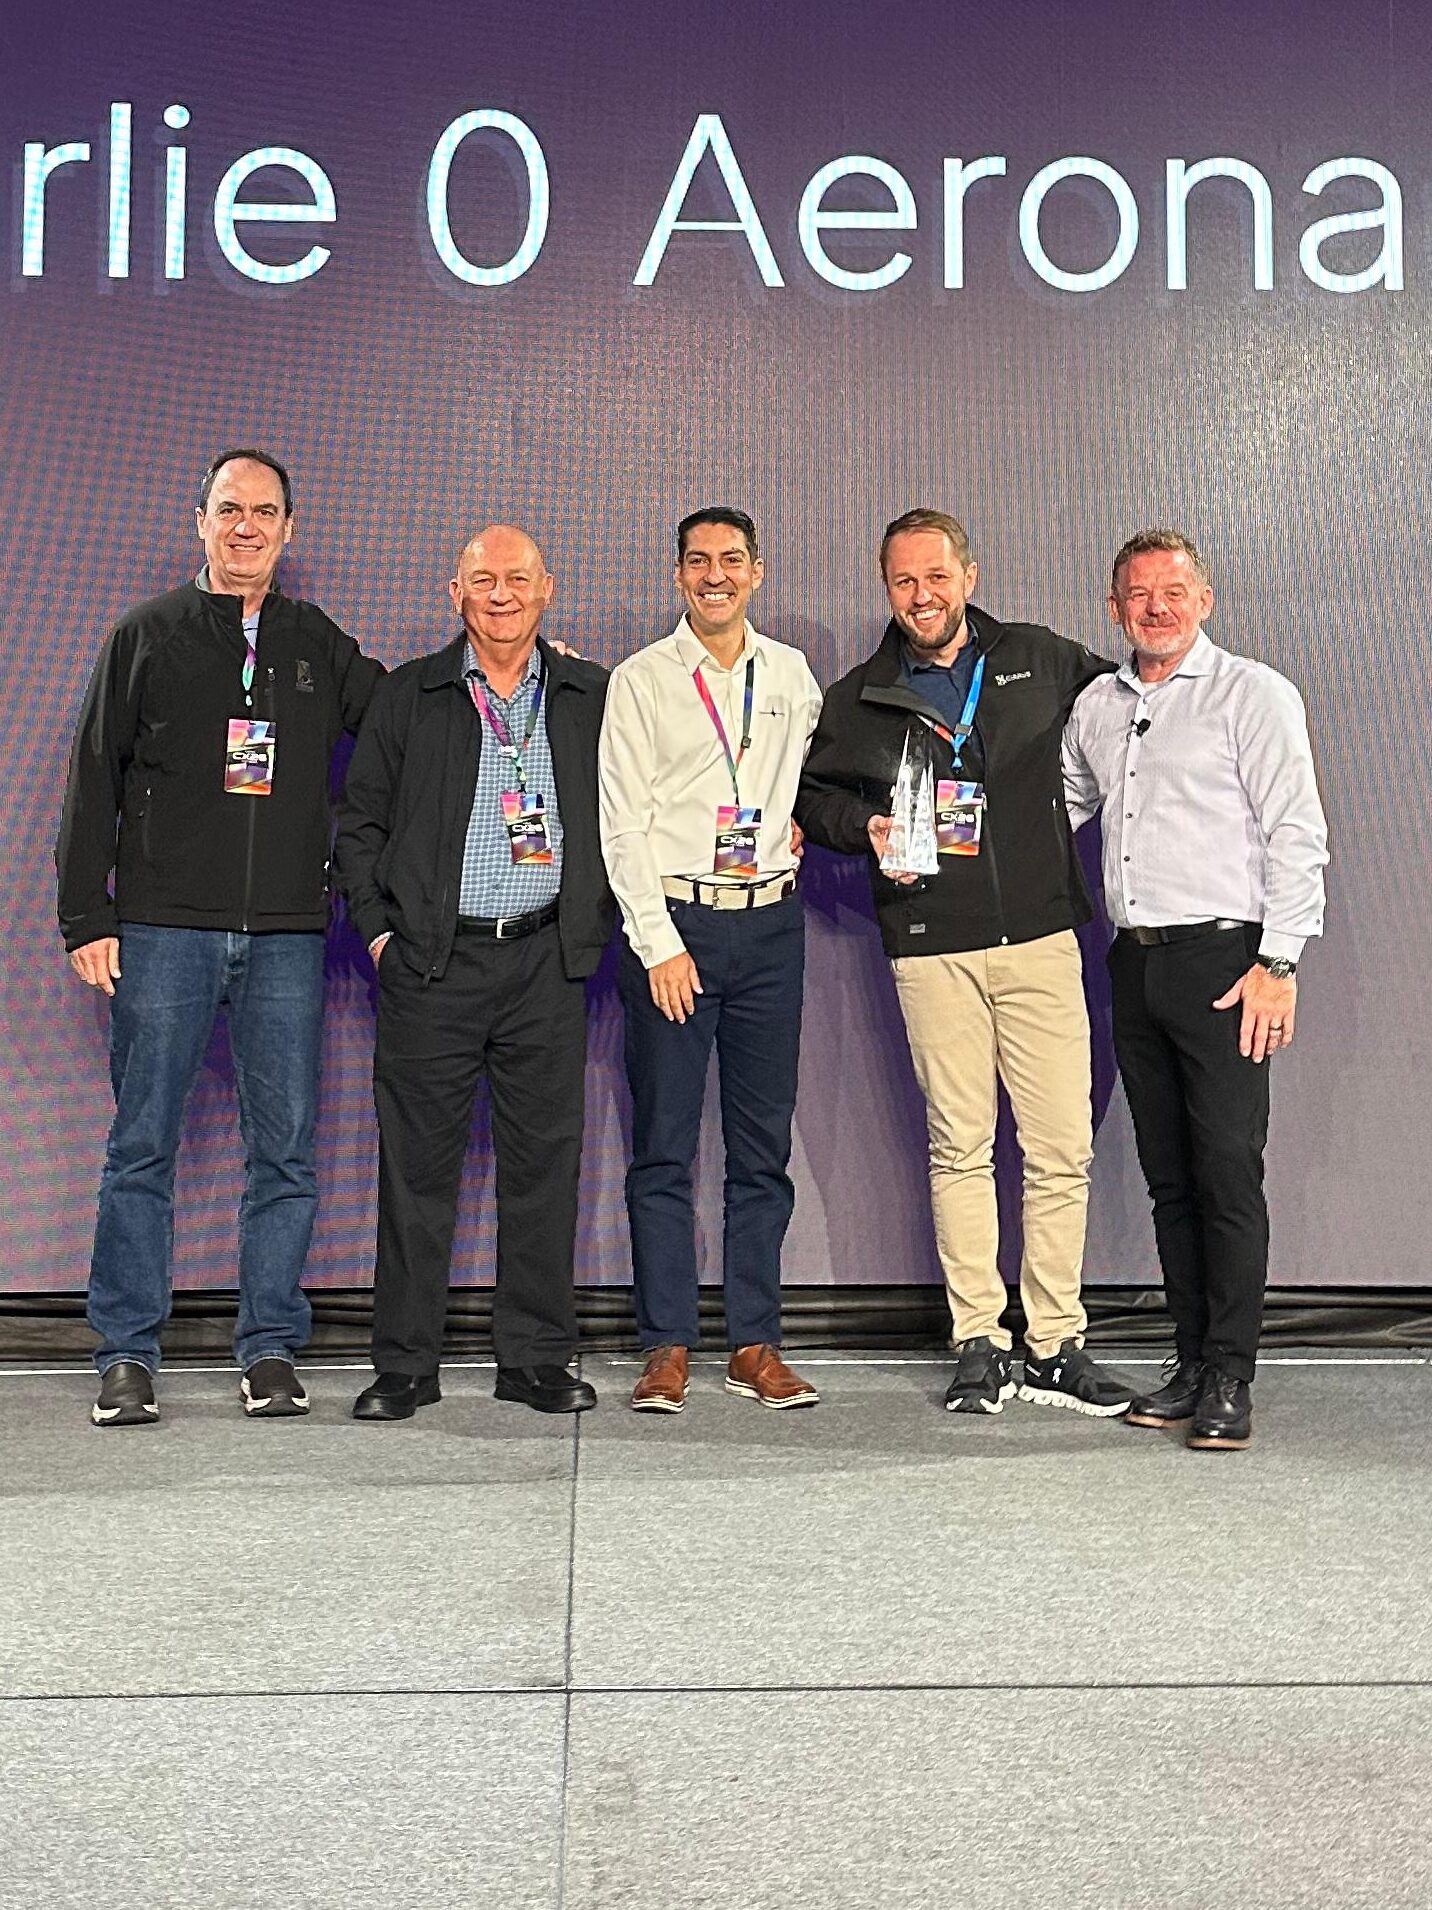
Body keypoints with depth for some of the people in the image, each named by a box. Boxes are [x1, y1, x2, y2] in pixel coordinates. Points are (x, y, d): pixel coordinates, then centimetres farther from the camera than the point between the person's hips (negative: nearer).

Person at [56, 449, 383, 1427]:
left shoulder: (319, 643, 14)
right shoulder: (148, 635, 8)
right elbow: (95, 783, 6)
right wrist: (88, 919, -1)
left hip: (288, 932, 2)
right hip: (165, 927, -2)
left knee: (286, 1150, 2)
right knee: (144, 1145, 0)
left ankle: (271, 1350, 11)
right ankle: (128, 1357, 10)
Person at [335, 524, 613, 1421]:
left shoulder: (593, 696, 10)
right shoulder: (409, 696, 8)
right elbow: (360, 821, 10)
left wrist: (597, 922, 4)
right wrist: (379, 928, 1)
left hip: (547, 962, 1)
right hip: (431, 961, -1)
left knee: (545, 1160, 4)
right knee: (418, 1162, 2)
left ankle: (538, 1357, 14)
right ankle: (405, 1364, 12)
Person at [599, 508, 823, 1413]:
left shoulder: (792, 674, 12)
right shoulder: (640, 680, 2)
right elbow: (623, 825, -3)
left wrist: (800, 823, 9)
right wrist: (658, 943, -10)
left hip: (771, 923, 3)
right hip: (672, 921, -3)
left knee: (764, 1144, 4)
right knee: (665, 1145, -2)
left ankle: (756, 1344, 11)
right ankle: (669, 1346, 5)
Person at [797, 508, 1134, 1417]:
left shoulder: (1040, 660, 9)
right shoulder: (858, 701, 9)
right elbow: (811, 794, 19)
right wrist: (865, 828, -2)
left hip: (1040, 938, 1)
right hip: (932, 949, 0)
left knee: (1063, 1147, -1)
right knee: (960, 1148, 3)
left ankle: (1056, 1344, 9)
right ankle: (980, 1343, 12)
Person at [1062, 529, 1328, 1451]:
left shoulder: (1252, 693, -2)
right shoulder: (1096, 707, 16)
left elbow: (1297, 834, -7)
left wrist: (1277, 962, -13)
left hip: (1221, 959, -6)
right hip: (1135, 961, 6)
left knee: (1229, 1174, -7)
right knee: (1168, 1176, 9)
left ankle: (1231, 1380, 0)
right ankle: (1193, 1364, 17)